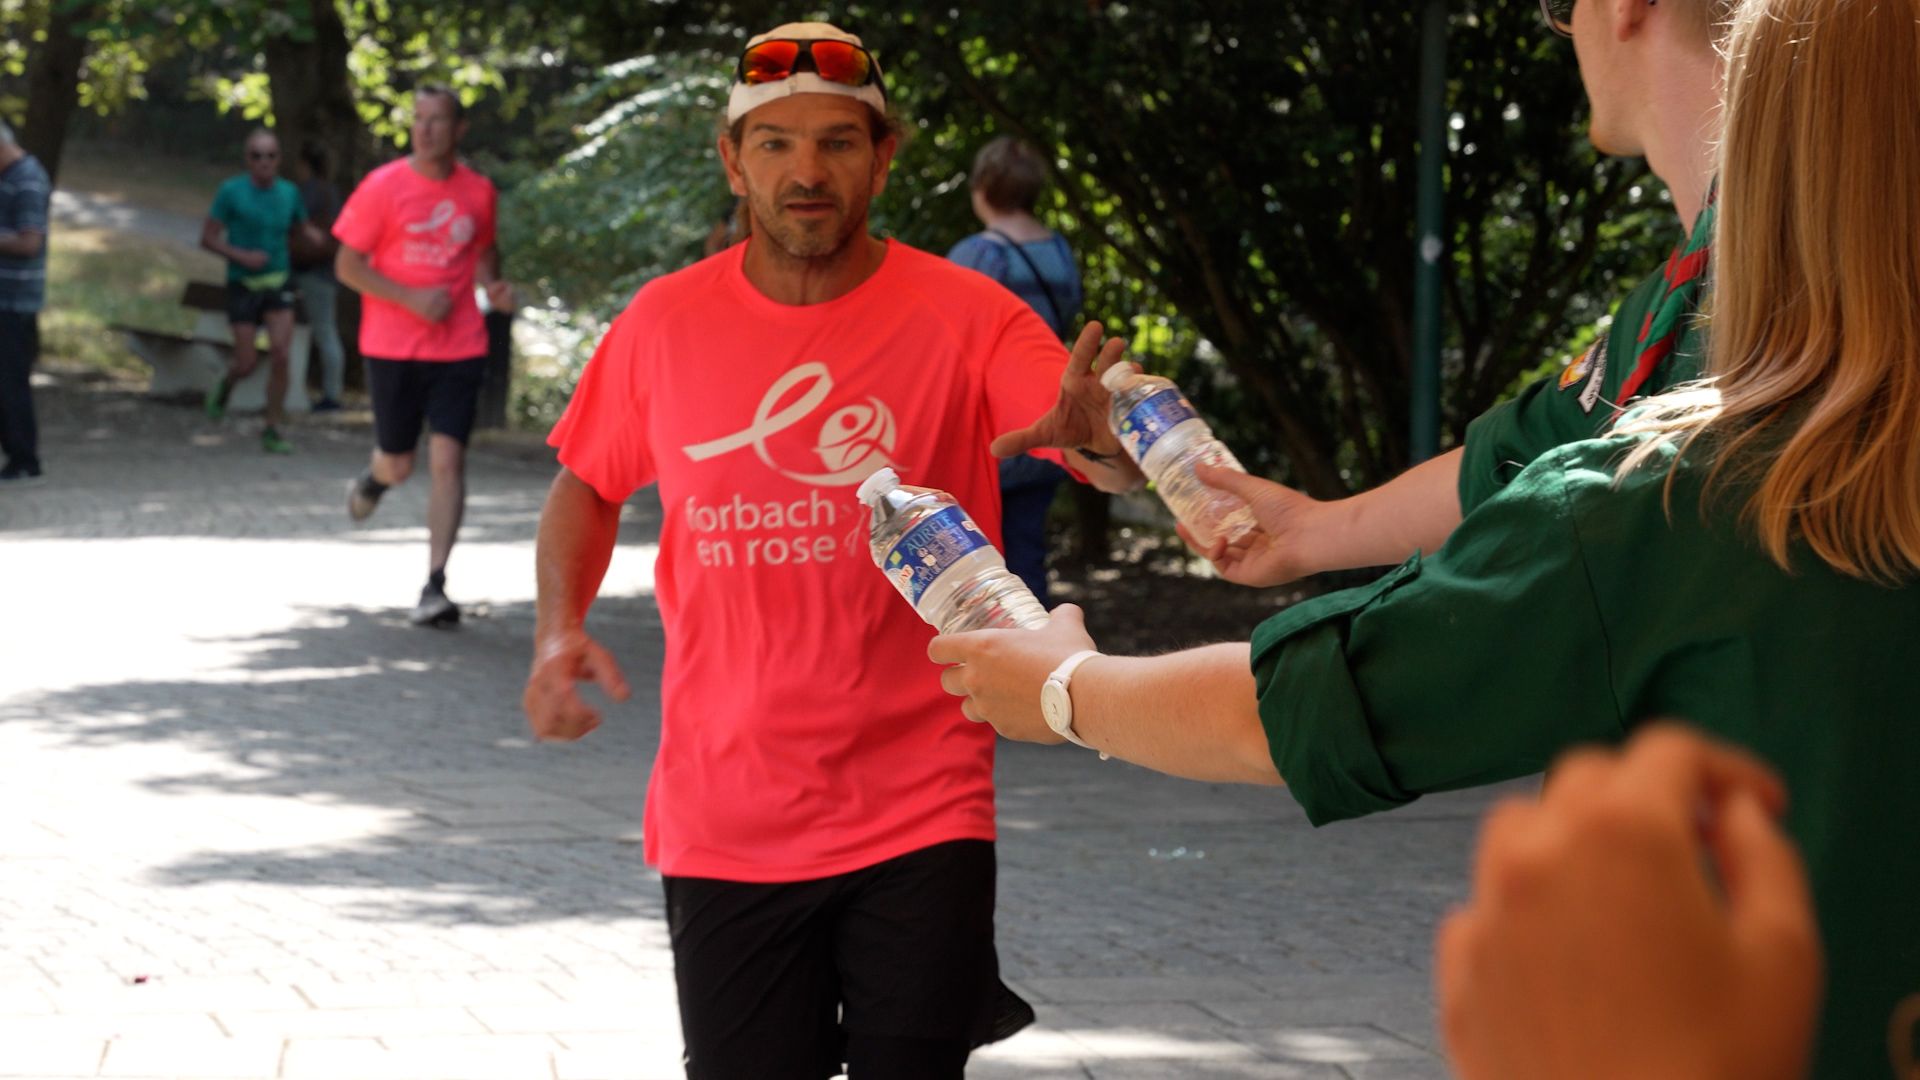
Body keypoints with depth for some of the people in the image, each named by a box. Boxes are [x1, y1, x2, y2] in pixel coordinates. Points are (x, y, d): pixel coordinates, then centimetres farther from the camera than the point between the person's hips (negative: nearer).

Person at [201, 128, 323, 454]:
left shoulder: (289, 192, 3)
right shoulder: (232, 191, -8)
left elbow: (303, 228, 18)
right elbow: (208, 238, -6)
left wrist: (323, 240, -5)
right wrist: (241, 256, -20)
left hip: (277, 283, 3)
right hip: (243, 284, -3)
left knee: (280, 356, -10)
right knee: (247, 363, -2)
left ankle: (273, 429, 1)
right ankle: (225, 384, 35)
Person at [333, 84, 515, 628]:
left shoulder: (478, 192, 4)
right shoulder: (383, 187, -6)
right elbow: (347, 265, -4)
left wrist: (493, 286, 0)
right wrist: (412, 298, -15)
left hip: (459, 348, 1)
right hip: (393, 348, -1)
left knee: (448, 459, -10)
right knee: (399, 466, 7)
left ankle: (434, 586, -9)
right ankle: (373, 477, 47)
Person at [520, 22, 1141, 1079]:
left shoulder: (965, 318, -8)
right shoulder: (666, 323, 1)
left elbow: (1121, 464, -19)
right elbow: (589, 483, 16)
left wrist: (1096, 430, -43)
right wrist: (558, 628, -1)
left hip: (917, 819, -2)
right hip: (723, 822, 2)